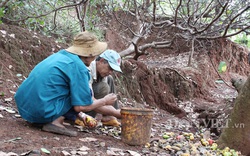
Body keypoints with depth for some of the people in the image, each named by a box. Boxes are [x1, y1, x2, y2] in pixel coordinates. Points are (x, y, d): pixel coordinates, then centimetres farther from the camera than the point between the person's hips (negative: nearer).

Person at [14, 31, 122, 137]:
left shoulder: (59, 55, 15)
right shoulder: (78, 67, -12)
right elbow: (81, 106, -12)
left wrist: (81, 115, 29)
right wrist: (104, 101, 6)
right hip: (42, 112, -9)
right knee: (85, 92, 2)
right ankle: (56, 122, -8)